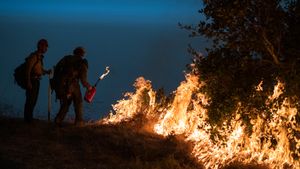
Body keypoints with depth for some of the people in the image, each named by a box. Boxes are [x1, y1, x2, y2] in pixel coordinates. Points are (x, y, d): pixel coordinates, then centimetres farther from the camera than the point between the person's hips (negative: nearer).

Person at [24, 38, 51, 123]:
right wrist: (28, 82, -25)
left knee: (33, 100, 14)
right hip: (32, 80, -9)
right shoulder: (33, 56, -14)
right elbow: (28, 69, -20)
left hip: (36, 81, 9)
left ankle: (29, 118, 22)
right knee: (30, 100, -6)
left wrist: (47, 72, -3)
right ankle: (27, 119, 0)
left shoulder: (40, 57, 14)